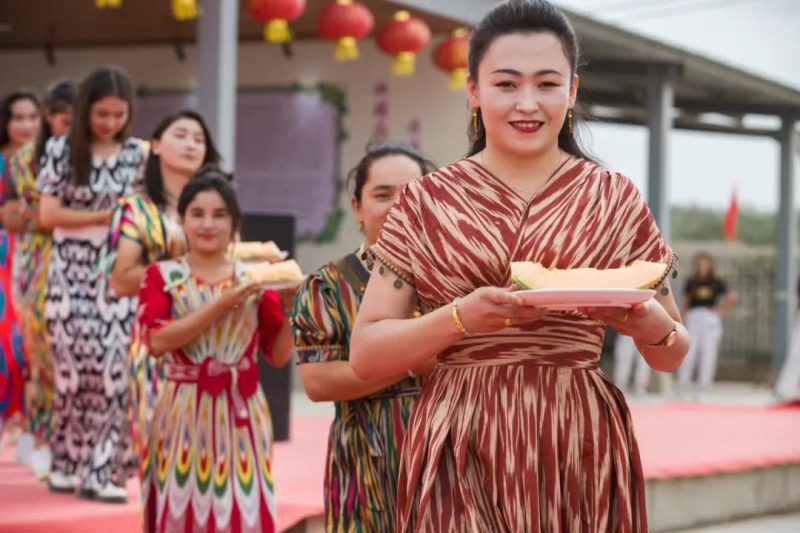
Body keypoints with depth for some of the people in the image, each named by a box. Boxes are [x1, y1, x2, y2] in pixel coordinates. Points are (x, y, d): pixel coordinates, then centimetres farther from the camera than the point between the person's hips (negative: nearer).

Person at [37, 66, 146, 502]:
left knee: (113, 369, -4)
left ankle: (100, 470, 4)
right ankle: (69, 464, 6)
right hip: (72, 272, -2)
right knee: (77, 368, -6)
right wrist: (105, 216, -8)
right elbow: (48, 215, -6)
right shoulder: (61, 150, -1)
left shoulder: (136, 154, 7)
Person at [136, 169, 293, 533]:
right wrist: (221, 305, -16)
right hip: (184, 413, -2)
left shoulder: (255, 278, 8)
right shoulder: (162, 275, 3)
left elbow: (279, 356, 8)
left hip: (241, 414, 2)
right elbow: (157, 341, -13)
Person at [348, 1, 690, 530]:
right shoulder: (427, 202, 3)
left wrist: (647, 320, -13)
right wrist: (461, 318, -18)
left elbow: (672, 354, 10)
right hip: (461, 454, -1)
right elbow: (366, 353, -1)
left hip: (581, 451, 1)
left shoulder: (616, 199, 6)